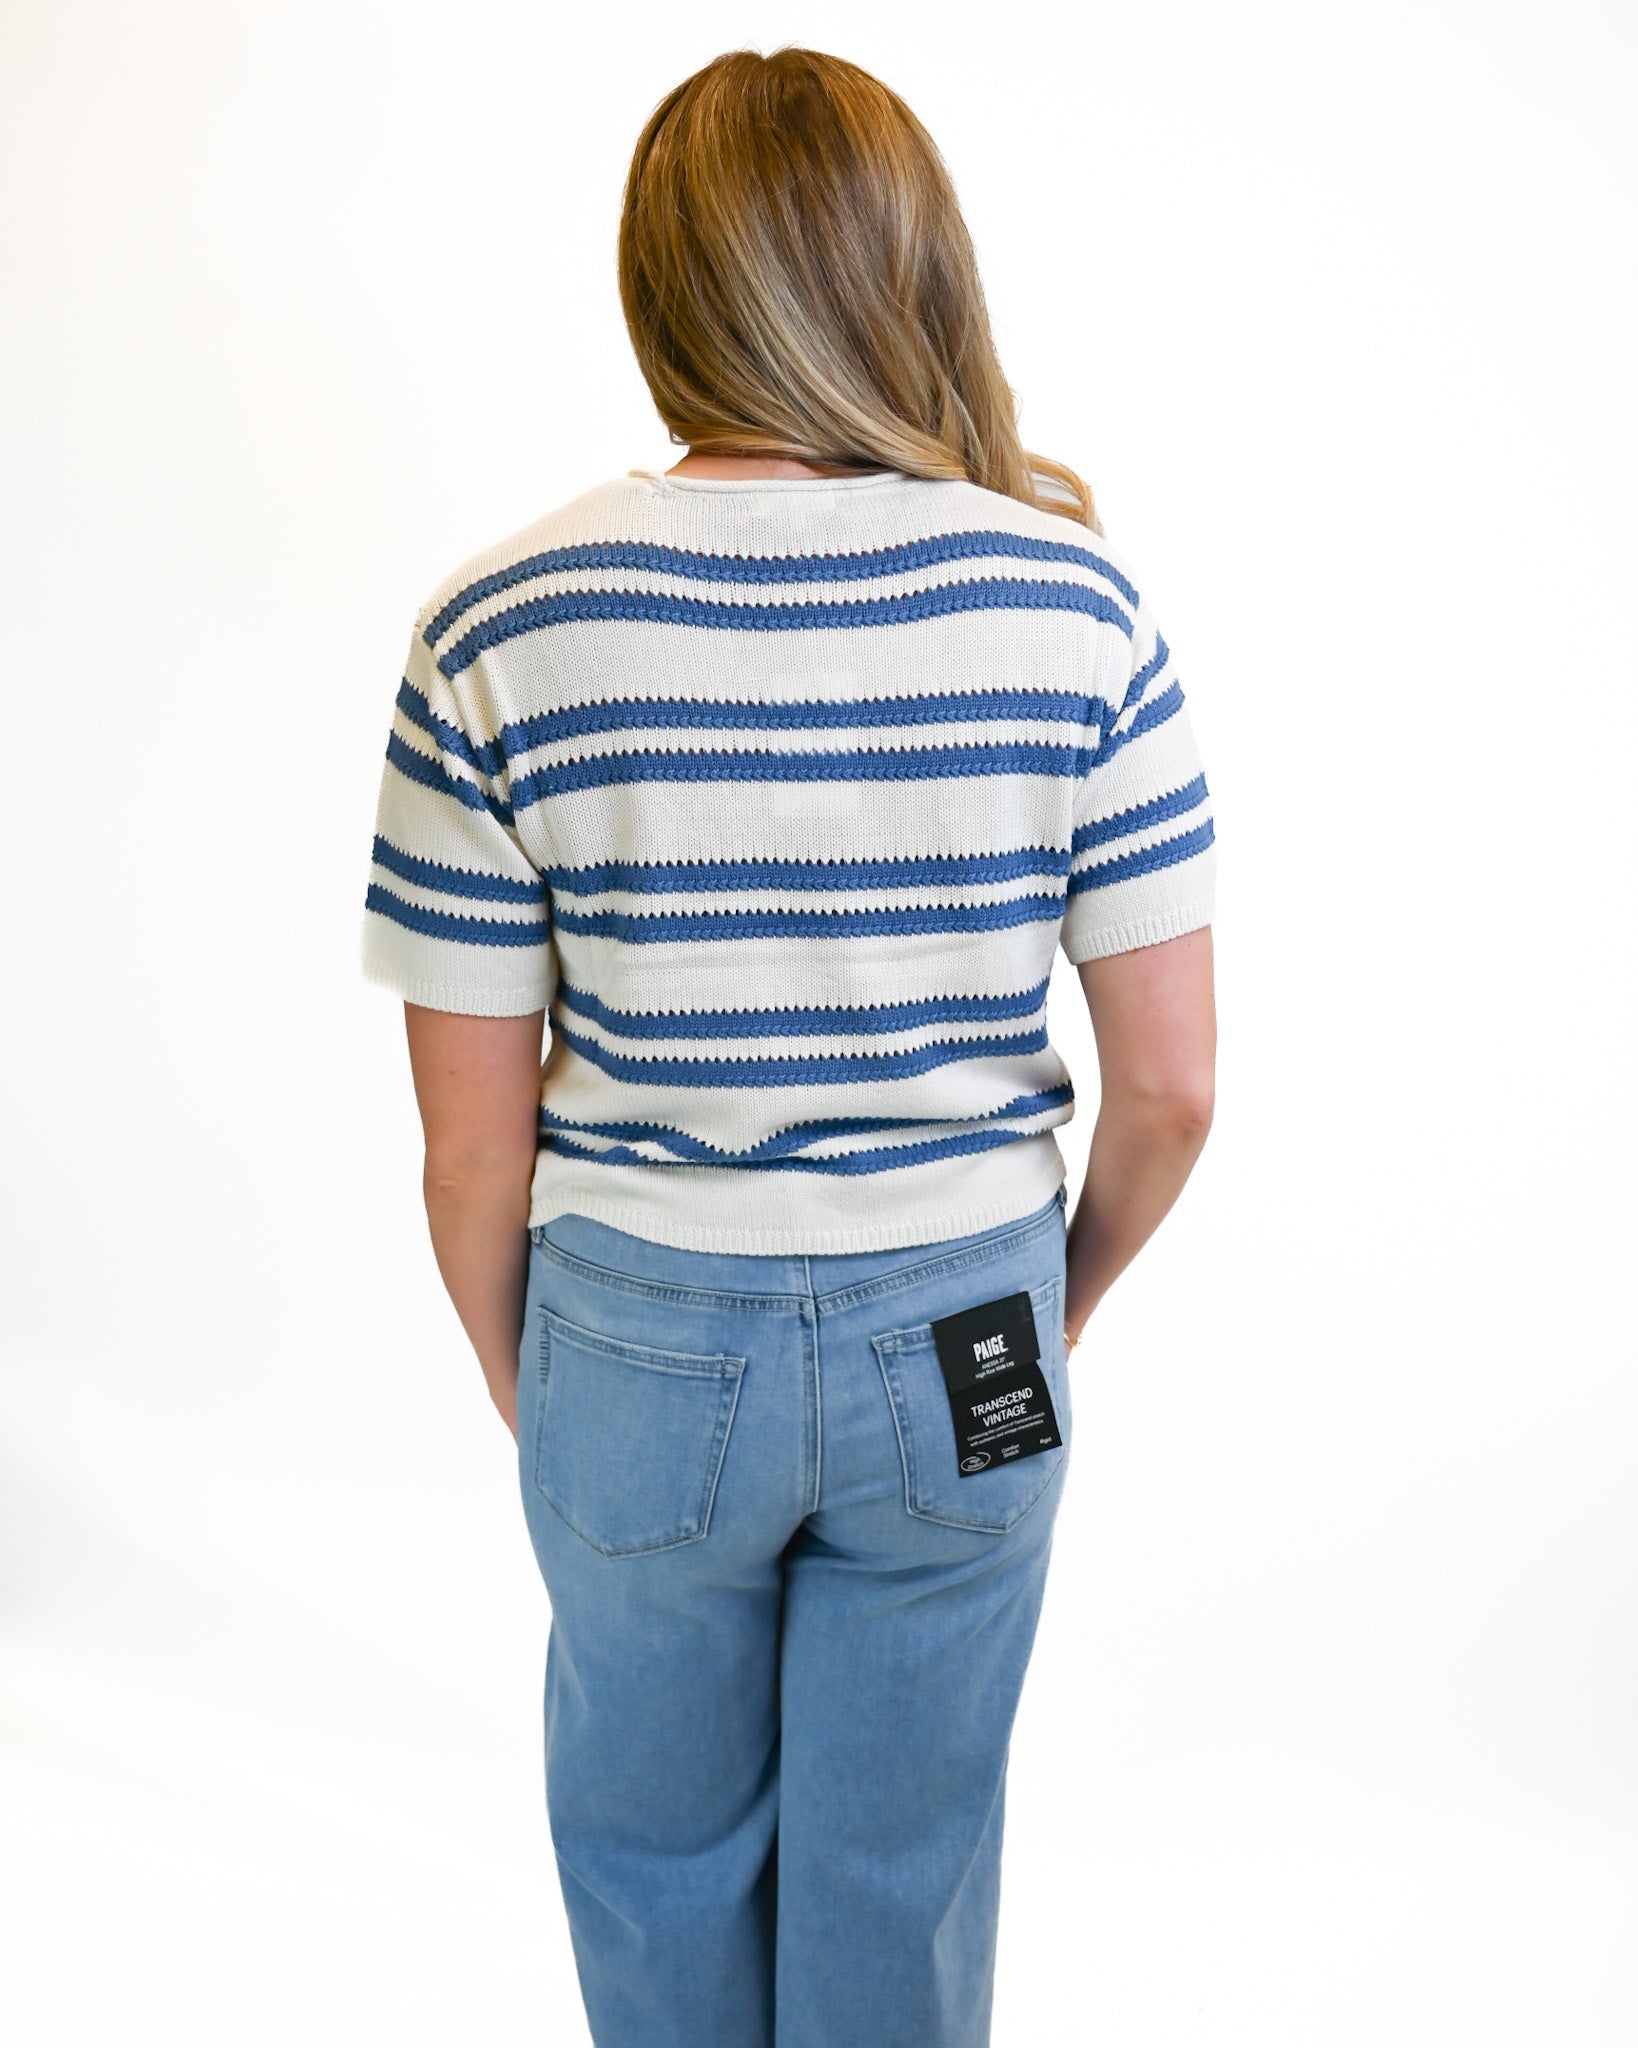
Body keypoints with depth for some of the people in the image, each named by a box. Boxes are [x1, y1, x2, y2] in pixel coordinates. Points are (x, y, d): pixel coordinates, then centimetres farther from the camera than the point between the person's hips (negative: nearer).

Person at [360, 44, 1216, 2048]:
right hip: (963, 1346, 1)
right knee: (900, 1871, 25)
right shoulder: (1078, 600, -12)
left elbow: (471, 1141, -10)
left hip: (642, 1347, 0)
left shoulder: (499, 629, -15)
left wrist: (522, 1385, 8)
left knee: (660, 1846, 28)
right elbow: (1170, 1081, -8)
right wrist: (1063, 1293, 11)